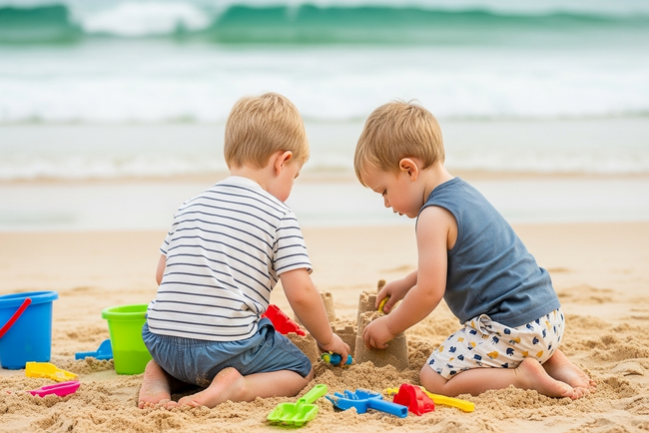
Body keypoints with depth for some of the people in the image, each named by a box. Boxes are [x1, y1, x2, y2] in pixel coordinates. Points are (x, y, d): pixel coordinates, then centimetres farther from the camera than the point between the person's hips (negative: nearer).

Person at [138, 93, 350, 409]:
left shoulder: (190, 207, 14)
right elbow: (301, 294, -7)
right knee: (300, 369, 18)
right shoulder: (279, 216, -2)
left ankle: (160, 375, 6)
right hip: (226, 345, -5)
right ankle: (238, 387, -10)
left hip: (163, 341, 5)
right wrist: (327, 339, 10)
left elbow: (162, 274, 18)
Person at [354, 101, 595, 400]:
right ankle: (553, 360, 14)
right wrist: (406, 283, 28)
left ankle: (522, 377, -13)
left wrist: (389, 326, -2)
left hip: (511, 327, -10)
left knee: (432, 379, -6)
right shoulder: (464, 192, 15)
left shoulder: (433, 217, -15)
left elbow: (430, 292, -16)